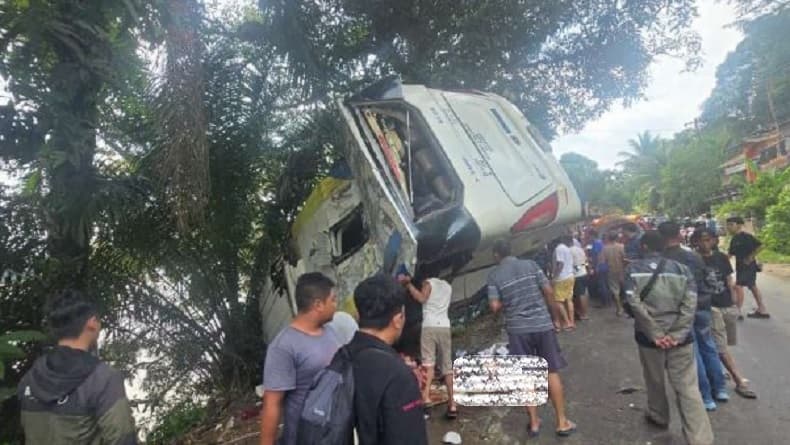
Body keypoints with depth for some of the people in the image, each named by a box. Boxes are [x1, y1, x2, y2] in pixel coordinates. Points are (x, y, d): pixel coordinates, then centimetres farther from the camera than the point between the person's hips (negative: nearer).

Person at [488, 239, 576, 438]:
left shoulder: (494, 275, -3)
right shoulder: (530, 264, 0)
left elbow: (495, 306, -8)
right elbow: (549, 291, -3)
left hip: (518, 329, 0)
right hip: (542, 324, 1)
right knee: (552, 372, 10)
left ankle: (534, 422, 20)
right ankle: (562, 422, 18)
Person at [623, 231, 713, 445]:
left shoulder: (633, 269, -3)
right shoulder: (681, 268, 4)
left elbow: (634, 303, -14)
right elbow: (690, 303, -6)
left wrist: (655, 334, -12)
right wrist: (677, 333, -10)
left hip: (649, 336, -1)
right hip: (679, 337, 1)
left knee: (655, 380, 20)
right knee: (687, 387, 4)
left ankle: (658, 416, 41)